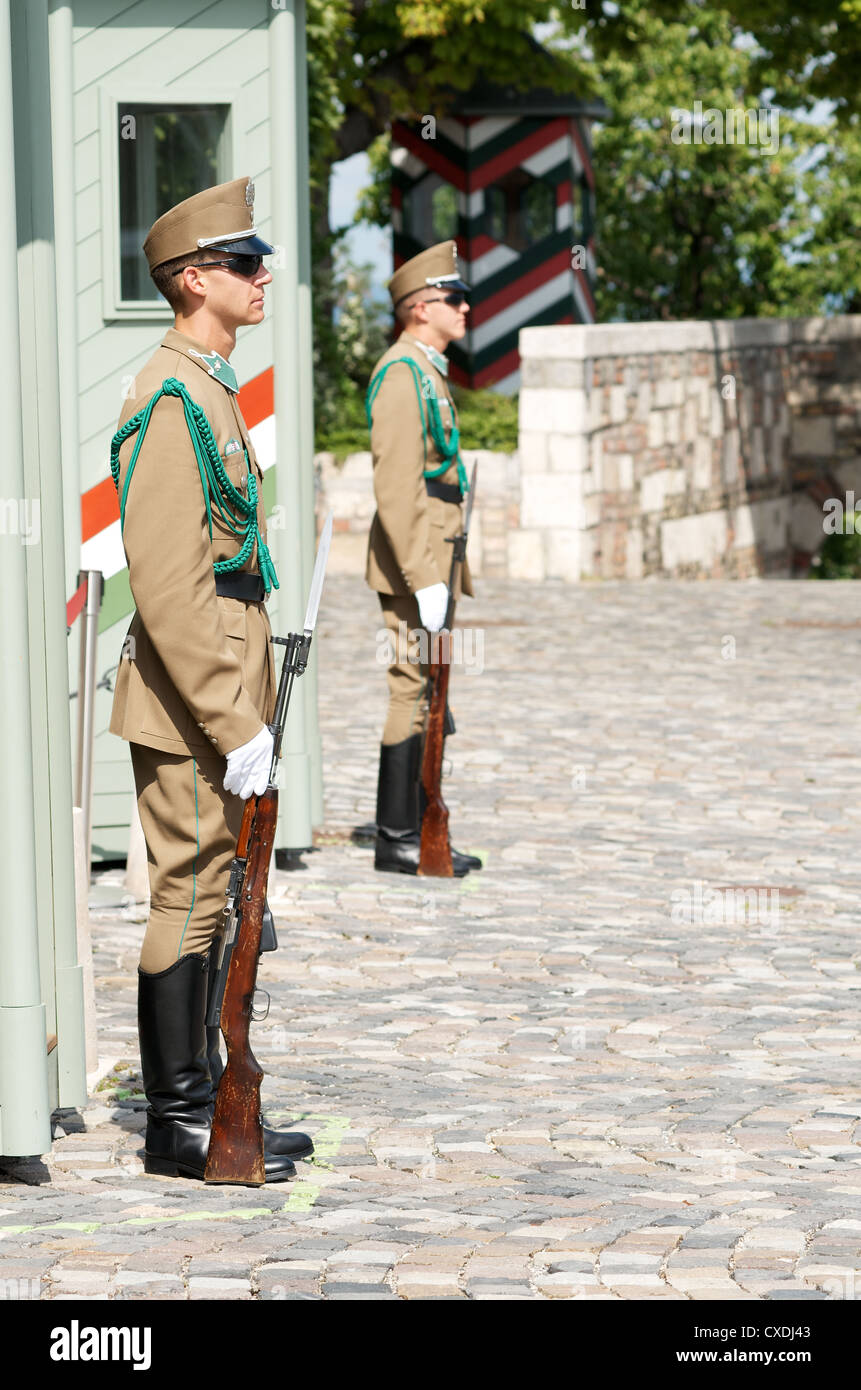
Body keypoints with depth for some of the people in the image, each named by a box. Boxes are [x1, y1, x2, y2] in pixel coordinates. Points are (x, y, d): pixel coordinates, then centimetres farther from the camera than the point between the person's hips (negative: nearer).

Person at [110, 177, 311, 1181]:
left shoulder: (210, 387, 15)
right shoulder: (170, 401, -17)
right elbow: (167, 588, -23)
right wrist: (234, 724, -23)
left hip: (216, 698, 10)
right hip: (189, 703, -10)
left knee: (206, 900, 14)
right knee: (188, 900, -4)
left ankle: (202, 1103, 21)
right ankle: (181, 1126, 2)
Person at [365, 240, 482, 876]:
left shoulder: (429, 372, 18)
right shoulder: (403, 372, -15)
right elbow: (396, 486, -21)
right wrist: (423, 578, -24)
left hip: (431, 563, 10)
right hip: (414, 562, -10)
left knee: (428, 696, 12)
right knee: (412, 693, -8)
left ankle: (418, 832, 17)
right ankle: (396, 840, -5)